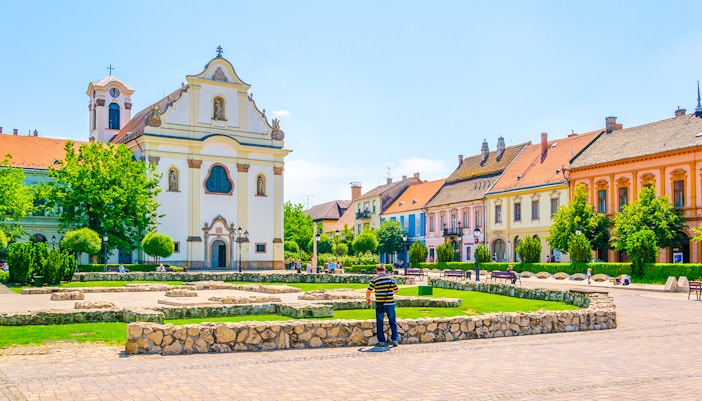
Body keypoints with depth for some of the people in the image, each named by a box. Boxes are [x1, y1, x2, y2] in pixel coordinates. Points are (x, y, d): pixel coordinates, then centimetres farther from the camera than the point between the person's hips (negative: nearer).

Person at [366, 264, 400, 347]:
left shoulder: (374, 279, -6)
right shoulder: (391, 278, 2)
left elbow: (368, 291, -9)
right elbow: (396, 290, 10)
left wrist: (367, 298, 11)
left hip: (380, 304, -2)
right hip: (390, 303, 2)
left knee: (379, 323, 9)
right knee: (393, 322, 15)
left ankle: (382, 341, 9)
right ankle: (395, 340, 12)